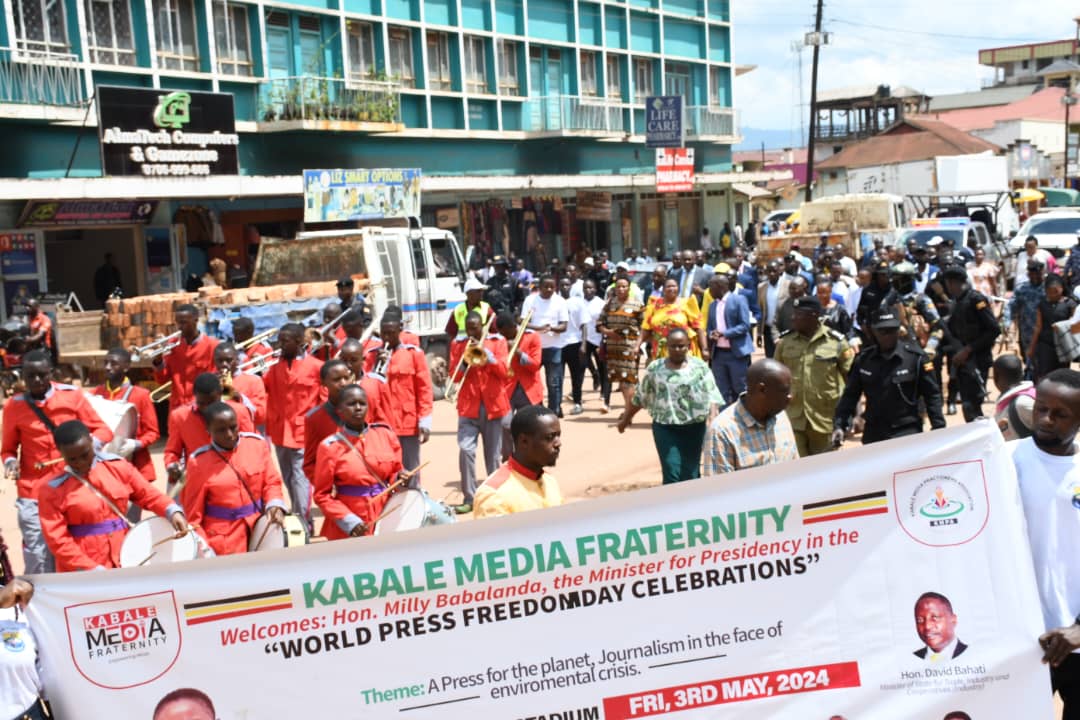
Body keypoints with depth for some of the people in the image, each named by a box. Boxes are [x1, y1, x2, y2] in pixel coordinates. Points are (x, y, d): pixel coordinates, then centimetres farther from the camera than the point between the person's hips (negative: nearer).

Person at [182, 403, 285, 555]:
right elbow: (193, 513, -5)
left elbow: (271, 481, 6)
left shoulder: (257, 443, -3)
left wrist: (275, 504, -14)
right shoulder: (199, 462, -9)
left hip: (258, 529, 3)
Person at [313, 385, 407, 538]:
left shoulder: (386, 434, 0)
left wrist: (399, 480, -8)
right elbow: (322, 495, -5)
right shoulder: (330, 447, -8)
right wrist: (349, 521, -15)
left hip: (386, 519, 3)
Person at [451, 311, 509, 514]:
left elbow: (503, 372, -7)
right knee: (465, 449, -12)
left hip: (493, 405, 0)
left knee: (493, 453, 7)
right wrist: (465, 362, -16)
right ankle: (469, 498, -5)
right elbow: (454, 375, 3)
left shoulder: (497, 341, 2)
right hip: (468, 406, 1)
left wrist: (485, 352, -16)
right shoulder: (458, 344, 6)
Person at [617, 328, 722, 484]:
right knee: (671, 474, -7)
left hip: (694, 428, 0)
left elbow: (711, 398, -7)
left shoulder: (700, 367, -2)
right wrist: (626, 418, 19)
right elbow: (640, 397, 12)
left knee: (690, 473, 8)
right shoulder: (655, 368, 2)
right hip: (665, 428, 0)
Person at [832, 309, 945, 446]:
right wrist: (839, 425, -1)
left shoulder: (915, 357, -6)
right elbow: (850, 395, 8)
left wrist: (938, 428, -5)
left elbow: (932, 394, -1)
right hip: (873, 434, 4)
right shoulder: (864, 359, 3)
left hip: (907, 433, -4)